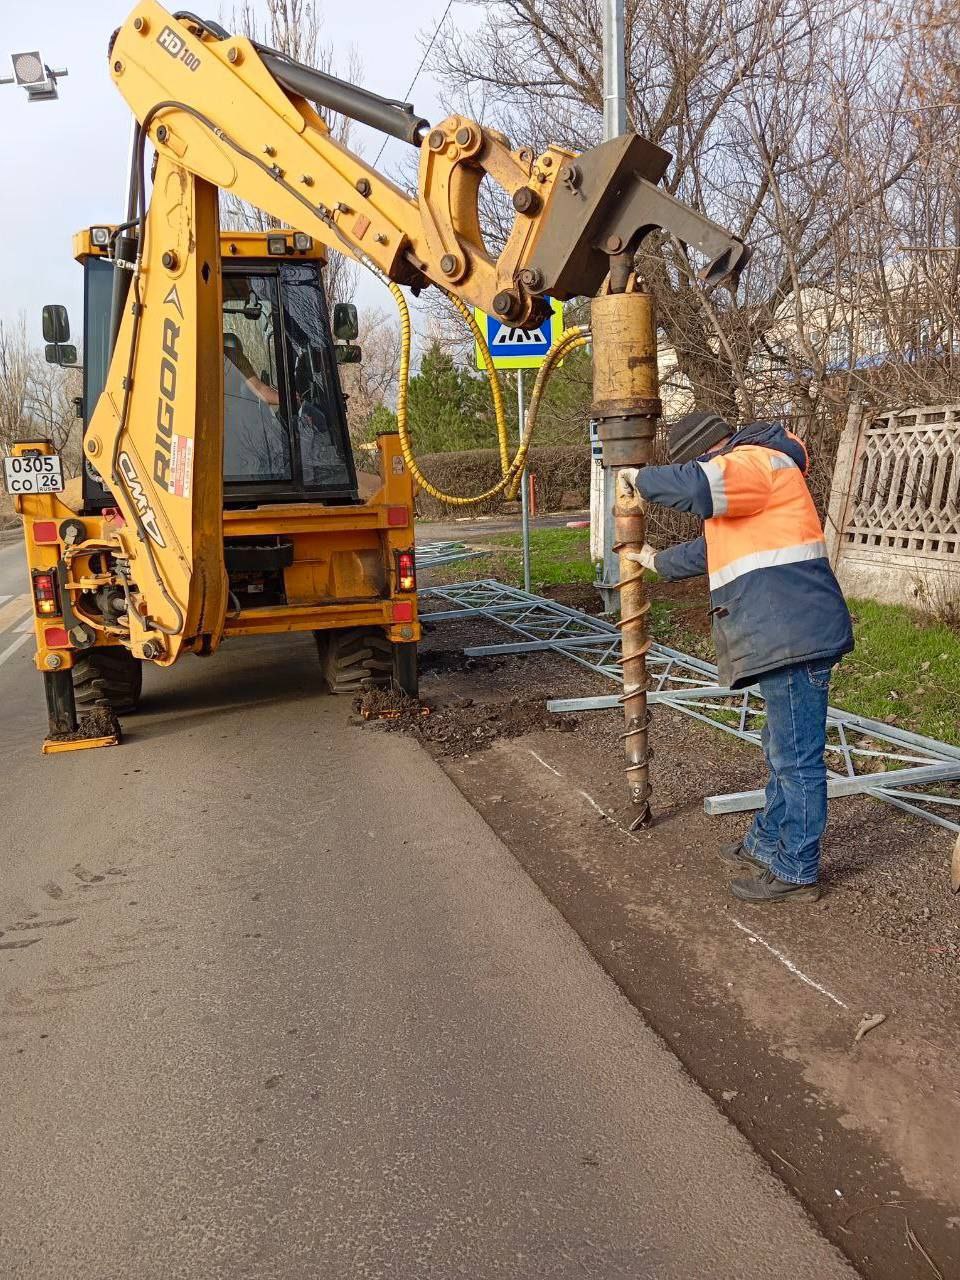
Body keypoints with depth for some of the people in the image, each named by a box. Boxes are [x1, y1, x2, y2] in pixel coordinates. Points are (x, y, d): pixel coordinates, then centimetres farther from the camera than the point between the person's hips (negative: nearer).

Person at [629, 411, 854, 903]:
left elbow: (695, 485, -32)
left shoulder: (753, 460, -10)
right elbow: (712, 548, 39)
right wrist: (659, 562, 50)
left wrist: (641, 478, -13)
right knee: (784, 751, 21)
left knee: (796, 758, -1)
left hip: (795, 636, -11)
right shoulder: (750, 475, 25)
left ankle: (796, 873, 9)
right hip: (789, 637, 11)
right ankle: (767, 844, 35)